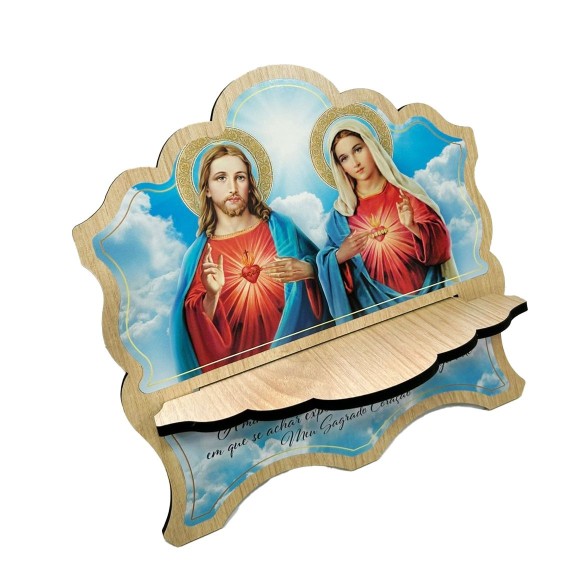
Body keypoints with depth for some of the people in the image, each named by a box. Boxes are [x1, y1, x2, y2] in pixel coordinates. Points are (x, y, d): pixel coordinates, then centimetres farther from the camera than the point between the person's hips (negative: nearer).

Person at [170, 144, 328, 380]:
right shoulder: (199, 254, 2)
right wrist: (212, 295, -16)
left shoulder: (280, 227, 4)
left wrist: (307, 271, -10)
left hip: (297, 348, 1)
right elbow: (196, 328, 2)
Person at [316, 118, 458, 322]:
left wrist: (413, 227, -19)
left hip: (425, 293, 0)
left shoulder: (405, 191, 2)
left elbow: (441, 240, 0)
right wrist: (340, 256, -16)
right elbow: (326, 263, 5)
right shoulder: (342, 212, 4)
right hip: (377, 304, 0)